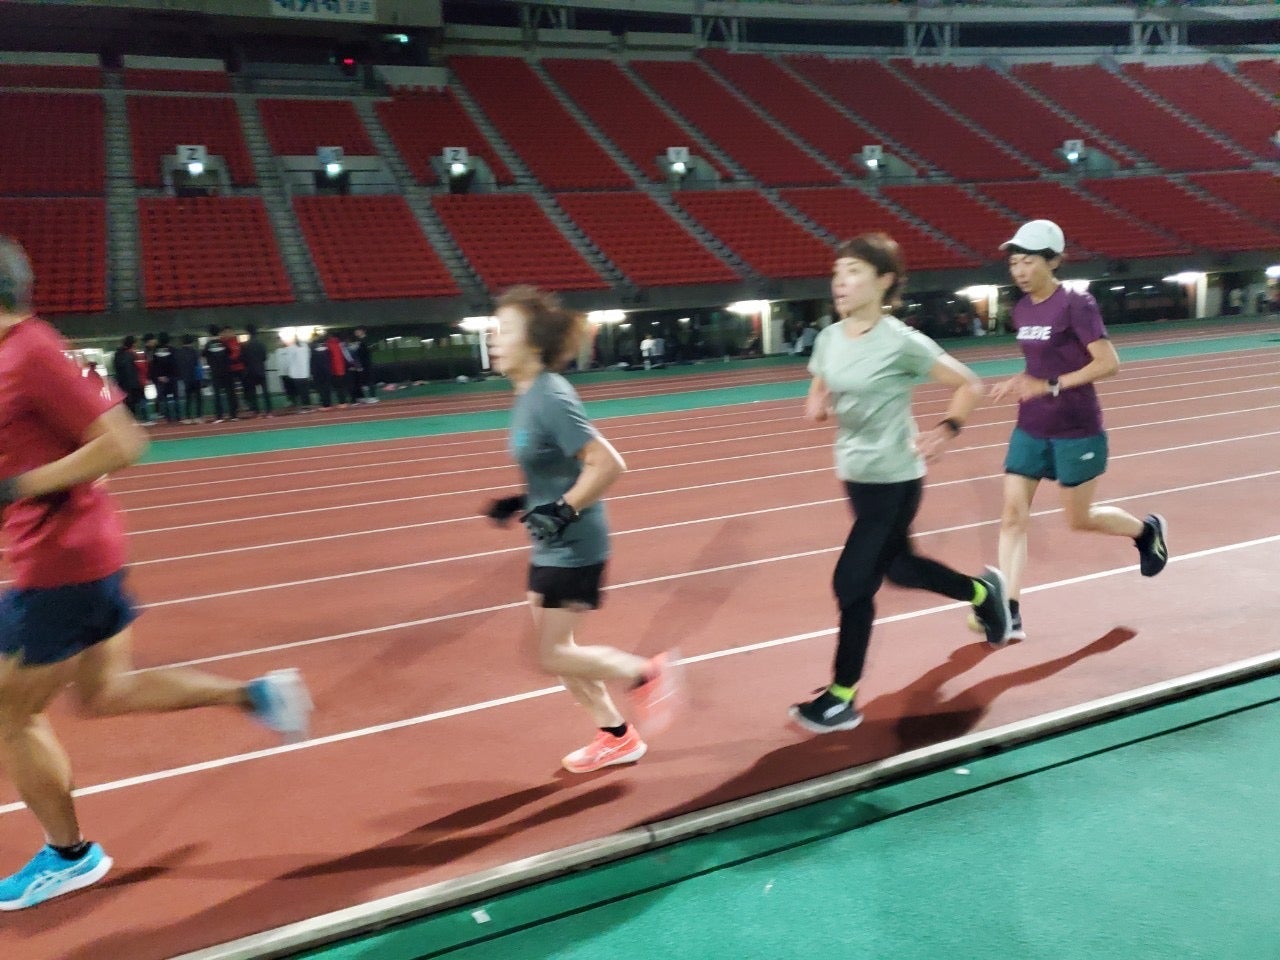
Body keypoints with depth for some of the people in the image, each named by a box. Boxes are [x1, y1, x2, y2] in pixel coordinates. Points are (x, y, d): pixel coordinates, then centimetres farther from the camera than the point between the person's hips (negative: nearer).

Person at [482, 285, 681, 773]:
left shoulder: (550, 398, -23)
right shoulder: (529, 395, 5)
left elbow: (608, 464, -26)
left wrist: (562, 511, -26)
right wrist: (522, 502, 10)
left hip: (573, 547, -10)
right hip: (552, 545, 10)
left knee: (552, 655, -1)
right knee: (555, 649, 17)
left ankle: (648, 673, 17)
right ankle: (616, 738, 31)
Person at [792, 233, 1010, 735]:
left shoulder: (902, 343, -18)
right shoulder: (828, 339, 0)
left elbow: (969, 385, -8)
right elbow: (818, 397, 14)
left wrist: (946, 432, -15)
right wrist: (817, 406, -8)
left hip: (894, 482, -7)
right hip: (855, 477, 7)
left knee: (852, 583, -7)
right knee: (898, 567, 22)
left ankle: (843, 698, 8)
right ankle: (983, 590, 50)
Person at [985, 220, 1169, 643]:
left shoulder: (1075, 305, -15)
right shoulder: (1021, 310, 5)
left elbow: (1109, 363, -19)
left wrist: (1050, 385, -24)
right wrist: (1019, 382, 0)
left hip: (1076, 431, -6)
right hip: (1030, 428, 6)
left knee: (1079, 519, 9)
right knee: (1012, 515, -4)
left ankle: (1147, 529, 40)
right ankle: (1009, 612, -2)